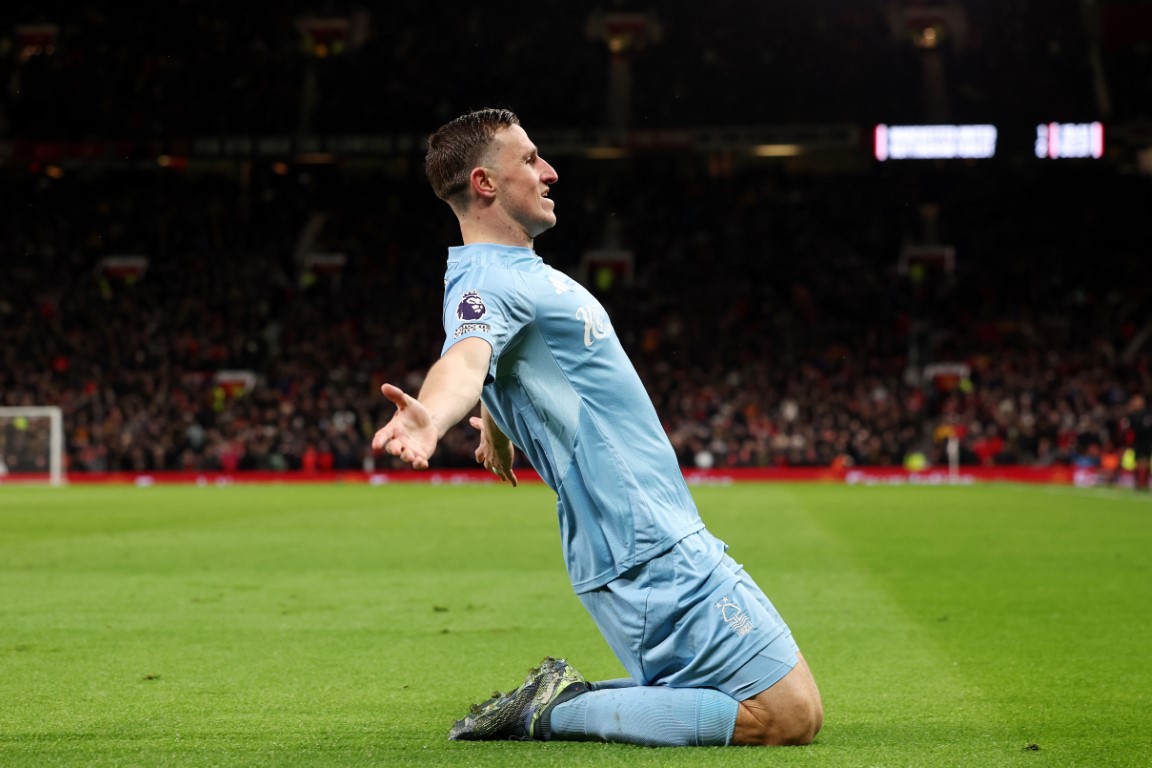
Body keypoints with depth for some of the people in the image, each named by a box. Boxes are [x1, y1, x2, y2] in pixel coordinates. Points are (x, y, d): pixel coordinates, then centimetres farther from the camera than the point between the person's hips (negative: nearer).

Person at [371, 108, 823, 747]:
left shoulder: (520, 271, 15)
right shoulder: (485, 281, -16)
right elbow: (465, 359, -39)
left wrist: (496, 420, 31)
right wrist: (429, 418, -57)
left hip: (670, 539, 10)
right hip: (649, 553, -10)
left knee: (793, 704, 14)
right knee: (791, 715, -12)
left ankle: (561, 699, 9)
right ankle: (557, 712, -8)